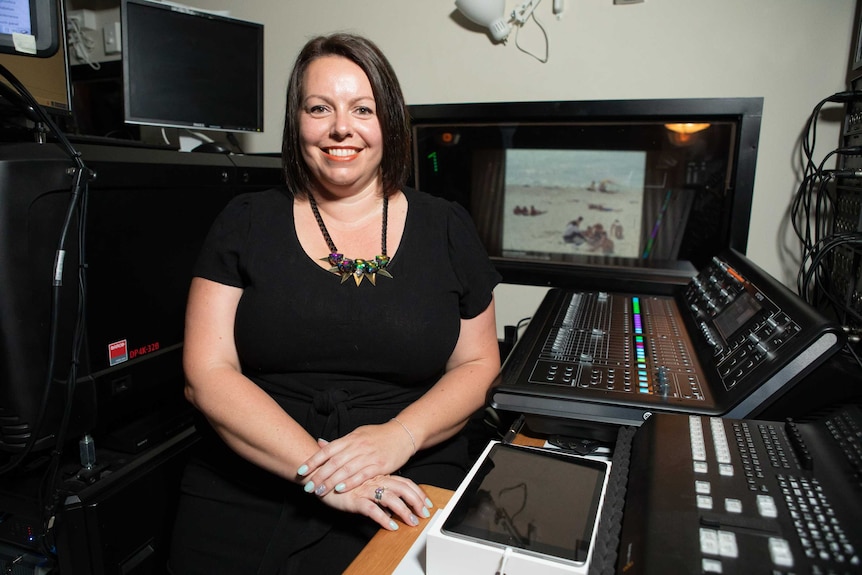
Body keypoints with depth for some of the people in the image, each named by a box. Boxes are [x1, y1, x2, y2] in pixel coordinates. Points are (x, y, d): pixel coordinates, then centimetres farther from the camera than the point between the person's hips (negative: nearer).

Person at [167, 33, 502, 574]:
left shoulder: (447, 229, 5)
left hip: (403, 489, 0)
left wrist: (400, 436, -13)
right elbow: (208, 374, -4)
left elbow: (479, 363, 6)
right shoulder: (246, 223, 4)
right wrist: (317, 470, -15)